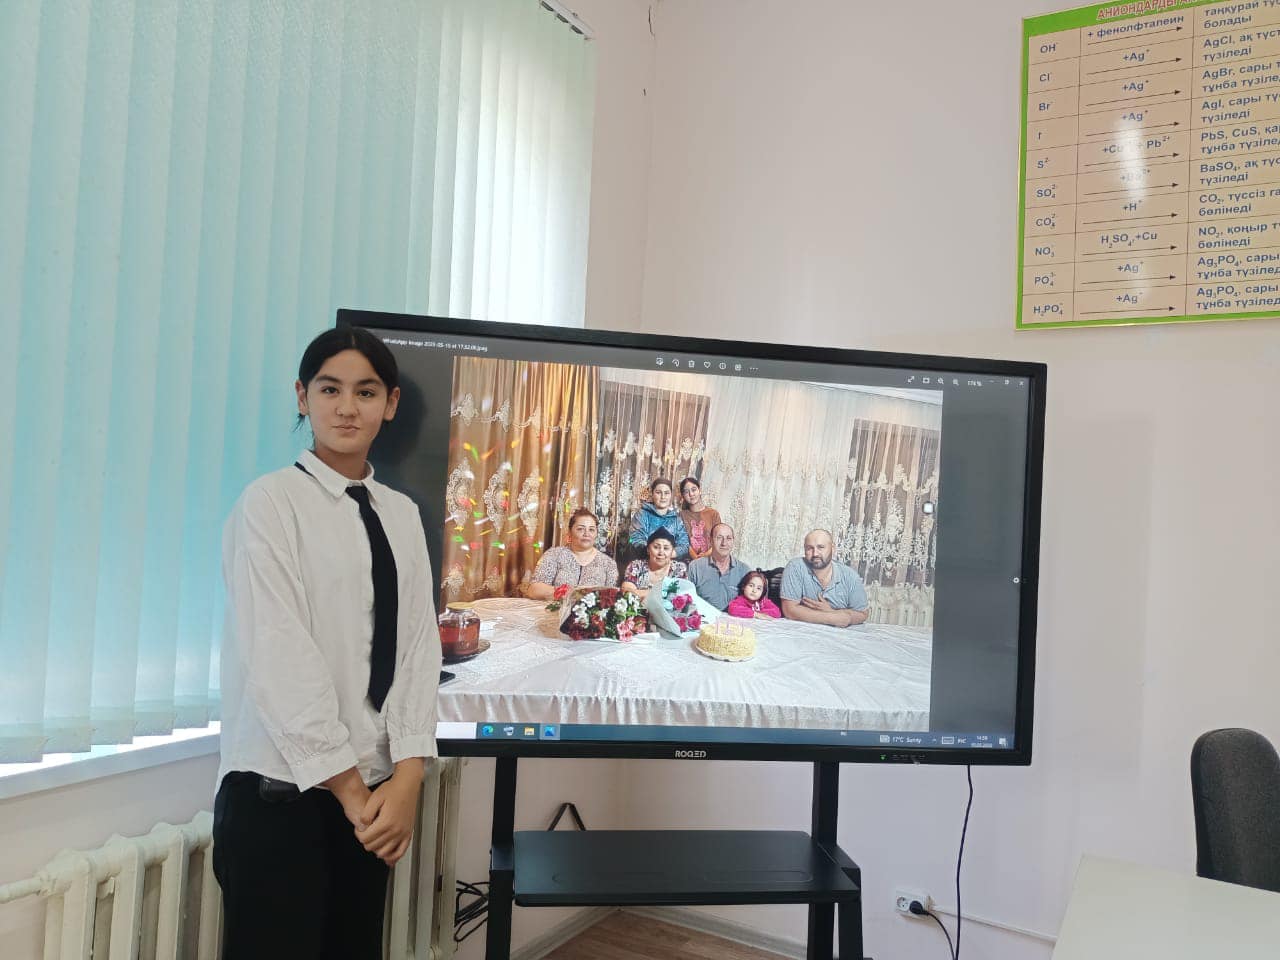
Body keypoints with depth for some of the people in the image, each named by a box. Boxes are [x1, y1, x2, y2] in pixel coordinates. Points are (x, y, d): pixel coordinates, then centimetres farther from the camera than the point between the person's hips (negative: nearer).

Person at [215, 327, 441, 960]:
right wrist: (348, 787, -12)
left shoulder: (402, 515, 8)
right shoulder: (271, 501, -8)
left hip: (372, 789, 5)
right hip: (281, 789, -5)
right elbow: (278, 655, -14)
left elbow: (419, 643, 1)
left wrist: (407, 775, -9)